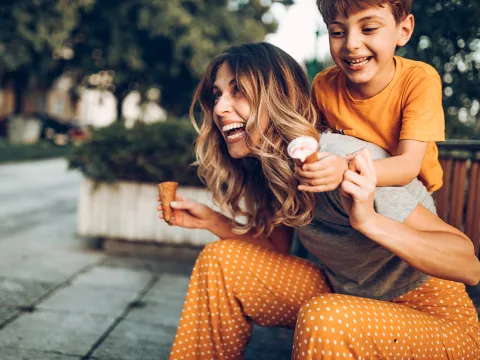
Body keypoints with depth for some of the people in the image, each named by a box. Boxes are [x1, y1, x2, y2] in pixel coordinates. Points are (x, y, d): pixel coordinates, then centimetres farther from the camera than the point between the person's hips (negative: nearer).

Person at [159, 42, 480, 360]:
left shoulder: (345, 162, -28)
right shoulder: (271, 166, -5)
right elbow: (279, 248, 9)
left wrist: (368, 219, -42)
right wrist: (210, 220, -2)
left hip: (435, 317, -6)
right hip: (349, 297, 7)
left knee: (324, 317, -37)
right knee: (220, 259, -4)